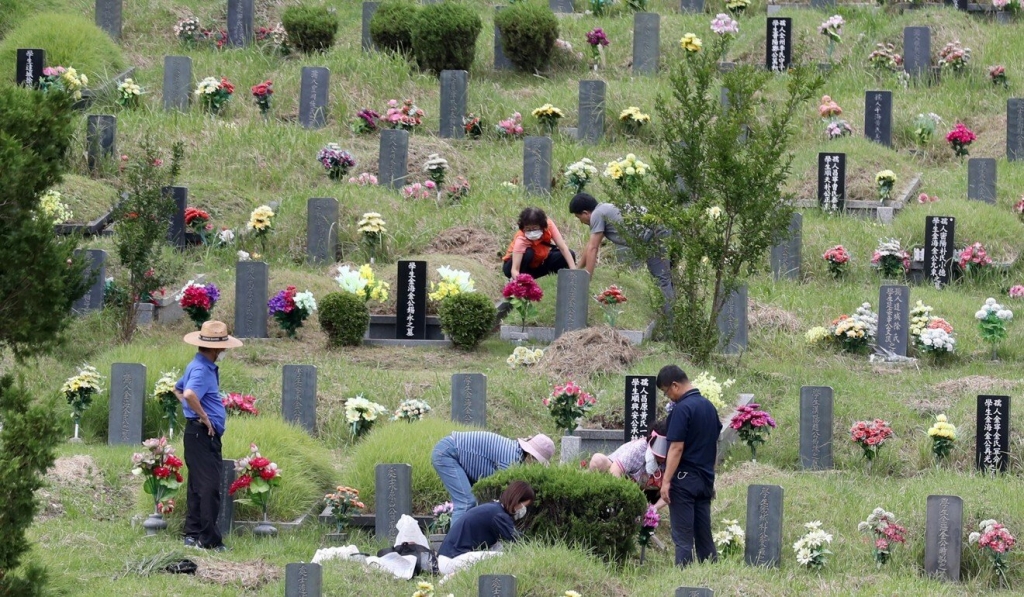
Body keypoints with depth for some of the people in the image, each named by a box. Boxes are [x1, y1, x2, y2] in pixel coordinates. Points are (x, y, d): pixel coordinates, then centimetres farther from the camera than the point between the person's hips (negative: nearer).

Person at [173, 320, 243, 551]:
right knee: (209, 488, -11)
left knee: (198, 487, 14)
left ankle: (192, 535, 19)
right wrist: (203, 417, -22)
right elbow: (189, 394, -35)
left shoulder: (203, 367, 17)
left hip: (204, 435, 11)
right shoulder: (201, 370, -17)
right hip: (203, 434, -11)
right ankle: (209, 539, -13)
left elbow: (178, 389, 33)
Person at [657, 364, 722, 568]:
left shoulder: (682, 409, -15)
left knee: (683, 537, -5)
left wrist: (666, 481, -17)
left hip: (684, 480, -8)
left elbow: (677, 448, -19)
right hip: (705, 479, 8)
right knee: (704, 535, 11)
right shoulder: (709, 406, 11)